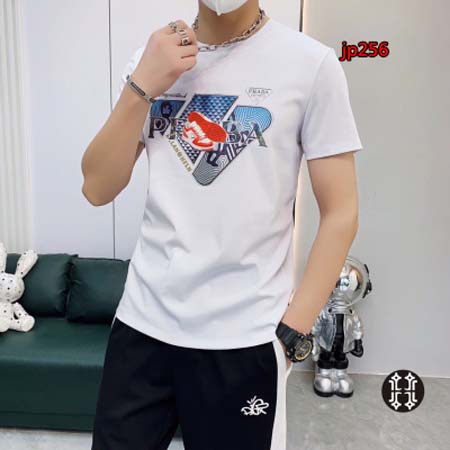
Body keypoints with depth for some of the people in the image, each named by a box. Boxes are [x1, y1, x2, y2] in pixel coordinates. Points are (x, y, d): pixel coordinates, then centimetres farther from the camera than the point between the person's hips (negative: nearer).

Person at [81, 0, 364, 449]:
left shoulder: (311, 63, -6)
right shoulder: (152, 57, 5)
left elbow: (340, 214, -5)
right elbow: (98, 190, 0)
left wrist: (291, 333, -8)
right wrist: (142, 86, -11)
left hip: (243, 336, -3)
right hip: (143, 320, 4)